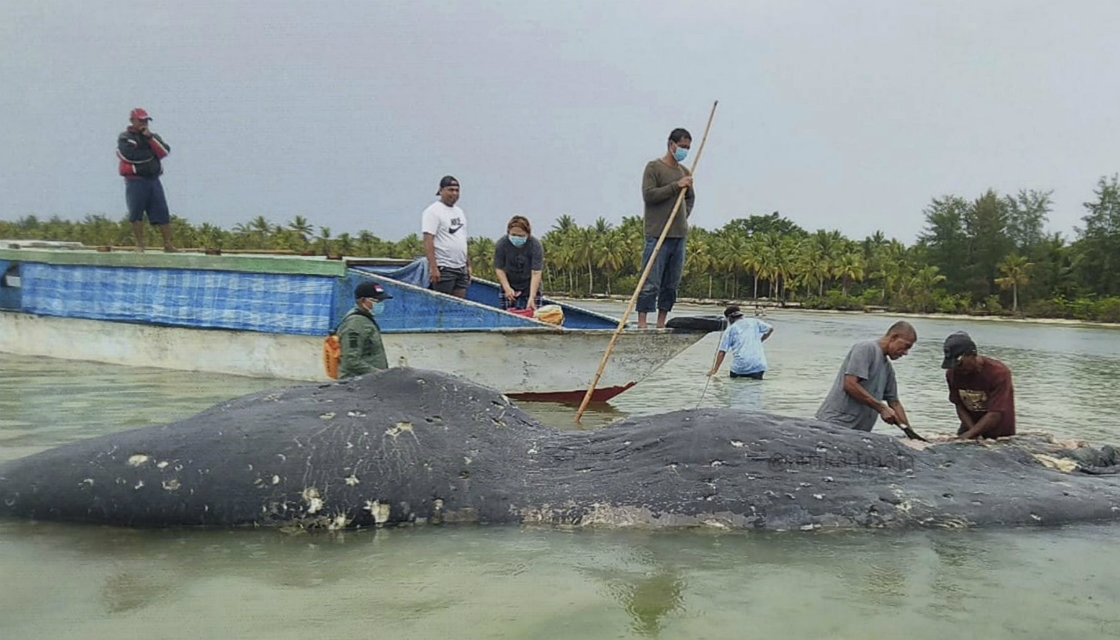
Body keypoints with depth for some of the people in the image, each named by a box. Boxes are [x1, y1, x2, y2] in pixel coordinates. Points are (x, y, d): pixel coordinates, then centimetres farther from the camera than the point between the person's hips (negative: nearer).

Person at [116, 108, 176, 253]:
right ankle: (139, 244, 6)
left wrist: (150, 137, -8)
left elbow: (165, 151, -1)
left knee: (162, 212, -1)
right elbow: (130, 155, -13)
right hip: (135, 180, -3)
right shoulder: (124, 137, 4)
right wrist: (150, 154, -3)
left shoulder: (153, 136, 17)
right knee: (136, 213, -2)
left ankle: (168, 244, 2)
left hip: (153, 180, 4)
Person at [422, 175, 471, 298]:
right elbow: (428, 241, -15)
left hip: (461, 268, 8)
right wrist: (433, 268, -23)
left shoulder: (460, 212, 19)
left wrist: (468, 265, 18)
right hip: (443, 269, -8)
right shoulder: (433, 211, -7)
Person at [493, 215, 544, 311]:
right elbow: (499, 269, -9)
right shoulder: (501, 244, -14)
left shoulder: (536, 245, -20)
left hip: (530, 288, -1)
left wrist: (532, 298, -31)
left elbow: (536, 273, -23)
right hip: (509, 286, 2)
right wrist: (507, 288, -23)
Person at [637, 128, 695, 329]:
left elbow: (691, 197, 29)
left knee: (672, 283, 7)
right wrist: (676, 186, -15)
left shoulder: (684, 171, 17)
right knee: (651, 282, -9)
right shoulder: (654, 167, -1)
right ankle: (642, 323, -6)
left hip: (679, 235, 7)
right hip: (658, 235, -7)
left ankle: (661, 324, 14)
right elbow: (648, 194, -13)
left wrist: (684, 215, 11)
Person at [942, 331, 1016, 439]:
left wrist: (968, 435, -31)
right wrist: (974, 434, -19)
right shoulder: (952, 373, -9)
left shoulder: (998, 372, -23)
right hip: (971, 424, 4)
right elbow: (960, 407, -6)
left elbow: (995, 415, -27)